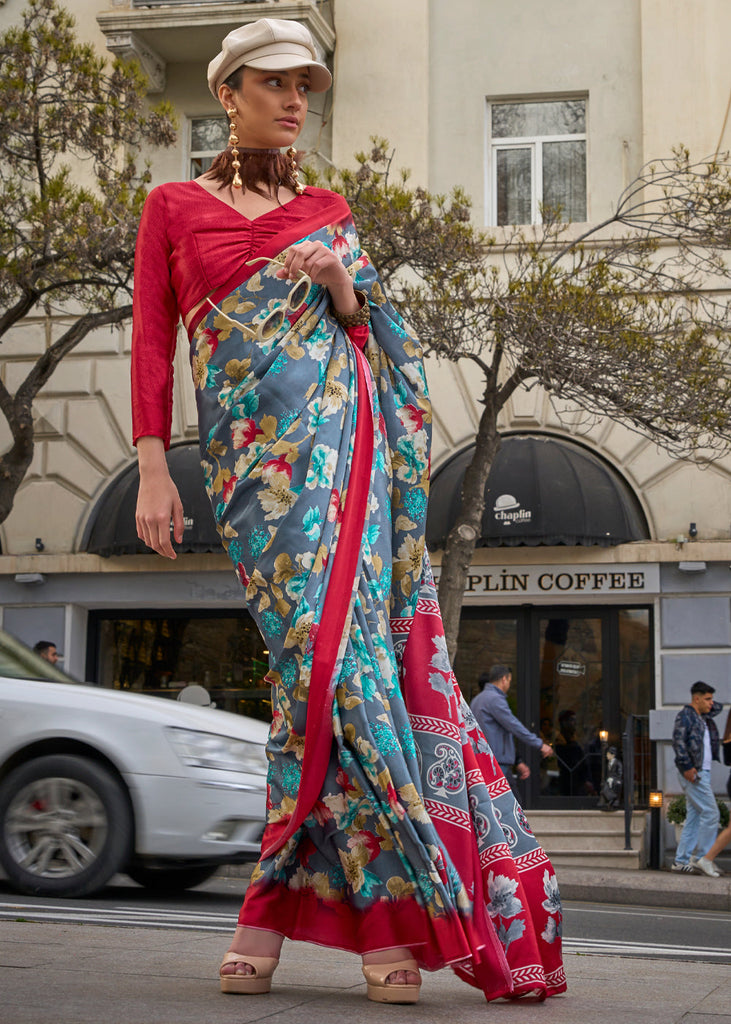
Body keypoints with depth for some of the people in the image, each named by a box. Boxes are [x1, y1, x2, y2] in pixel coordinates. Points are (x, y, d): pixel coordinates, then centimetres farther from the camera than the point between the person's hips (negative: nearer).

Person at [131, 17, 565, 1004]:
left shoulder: (328, 211, 20)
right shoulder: (174, 206, 14)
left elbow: (368, 335, 18)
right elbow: (152, 342, 7)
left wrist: (340, 284, -4)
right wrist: (153, 468, -4)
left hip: (339, 431, 2)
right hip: (247, 447, -2)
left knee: (327, 644, -12)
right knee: (326, 648, -13)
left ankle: (276, 904, -5)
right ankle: (390, 916, -7)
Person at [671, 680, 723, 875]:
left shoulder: (702, 717, 19)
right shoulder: (685, 715, -8)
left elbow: (718, 707, 37)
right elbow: (678, 742, -17)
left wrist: (709, 705, 15)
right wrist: (687, 767, -23)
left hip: (702, 772, 10)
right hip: (693, 773, -10)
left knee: (695, 816, 8)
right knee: (711, 813, -11)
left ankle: (681, 860, 10)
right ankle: (704, 858, -6)